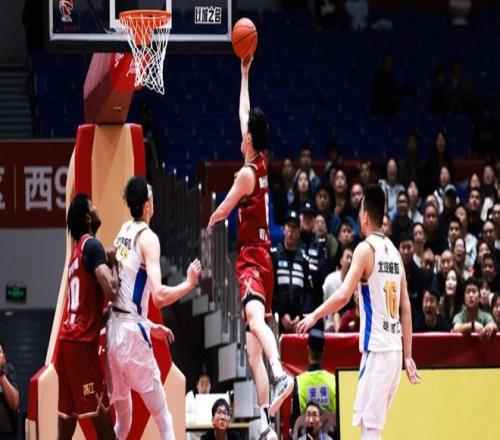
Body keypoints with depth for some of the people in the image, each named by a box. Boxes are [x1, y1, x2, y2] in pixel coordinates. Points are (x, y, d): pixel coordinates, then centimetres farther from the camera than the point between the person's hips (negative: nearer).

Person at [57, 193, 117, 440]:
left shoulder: (77, 252, 20)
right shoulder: (92, 246, -7)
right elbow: (111, 291, -21)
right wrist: (114, 266, -4)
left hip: (68, 340, 9)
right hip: (81, 342, -9)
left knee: (68, 417, 8)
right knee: (101, 417, -9)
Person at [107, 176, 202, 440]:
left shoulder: (122, 232, 16)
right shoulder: (147, 238, -8)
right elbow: (159, 296, -20)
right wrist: (189, 283, -6)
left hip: (112, 328, 8)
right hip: (132, 333, -8)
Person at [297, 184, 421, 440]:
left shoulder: (366, 249, -8)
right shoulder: (394, 251, 14)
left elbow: (344, 295, -19)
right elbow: (406, 308, 14)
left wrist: (315, 315, -4)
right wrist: (408, 357, 16)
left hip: (376, 349, -8)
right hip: (394, 349, 8)